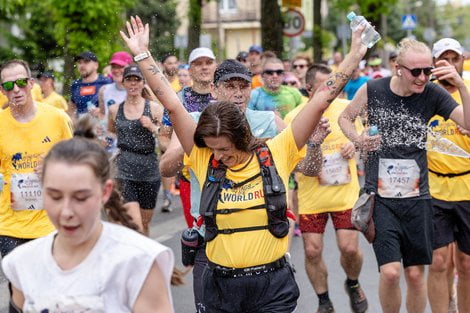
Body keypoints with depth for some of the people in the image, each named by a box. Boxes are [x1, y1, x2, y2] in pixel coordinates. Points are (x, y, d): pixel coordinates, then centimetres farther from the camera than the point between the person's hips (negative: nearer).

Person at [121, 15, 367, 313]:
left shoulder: (276, 154, -5)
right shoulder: (205, 161, -3)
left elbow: (319, 104, -5)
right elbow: (173, 105, -4)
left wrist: (355, 56, -5)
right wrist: (143, 55, -4)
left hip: (273, 286, -1)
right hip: (222, 285, 2)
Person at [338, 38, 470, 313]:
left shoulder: (432, 94, -6)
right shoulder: (373, 90, -7)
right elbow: (345, 117, 10)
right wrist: (358, 140, -10)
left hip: (417, 196, 2)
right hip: (380, 195, -1)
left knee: (416, 273, 8)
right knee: (390, 272, -11)